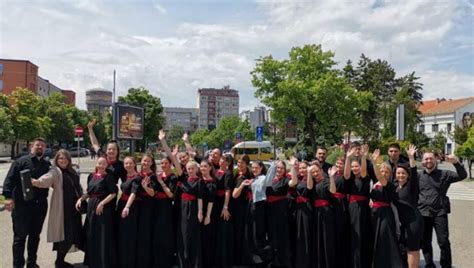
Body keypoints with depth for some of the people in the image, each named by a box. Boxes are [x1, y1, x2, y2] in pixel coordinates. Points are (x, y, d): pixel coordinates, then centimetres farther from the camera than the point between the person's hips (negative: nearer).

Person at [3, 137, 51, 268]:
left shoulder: (47, 164, 12)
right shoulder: (21, 161, -3)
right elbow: (10, 179, -10)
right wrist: (8, 196, -19)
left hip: (40, 205, 5)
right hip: (22, 204, -4)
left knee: (35, 235, 14)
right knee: (20, 235, 2)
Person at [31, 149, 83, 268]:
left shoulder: (71, 172, 11)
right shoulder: (55, 171, -10)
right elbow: (46, 179, -32)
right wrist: (36, 182, -52)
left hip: (73, 207, 8)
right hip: (61, 208, -7)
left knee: (71, 233, 12)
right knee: (64, 234, -5)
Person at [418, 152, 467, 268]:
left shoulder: (444, 174, 4)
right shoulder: (418, 176, 8)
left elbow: (462, 175, -8)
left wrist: (456, 162, -23)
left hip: (440, 212, -2)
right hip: (423, 213, 2)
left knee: (443, 241, -3)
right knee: (425, 242, 10)